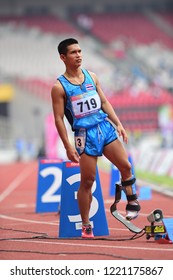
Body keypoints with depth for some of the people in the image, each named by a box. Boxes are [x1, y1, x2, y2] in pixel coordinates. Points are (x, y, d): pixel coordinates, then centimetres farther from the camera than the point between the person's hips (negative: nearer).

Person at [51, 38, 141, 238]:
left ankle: (132, 201, 19)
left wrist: (118, 124, 9)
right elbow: (58, 118, -7)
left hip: (104, 126, 5)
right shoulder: (59, 87, -6)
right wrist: (68, 146, -11)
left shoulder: (91, 76, 10)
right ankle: (85, 226, 7)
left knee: (125, 166, -4)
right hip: (84, 134, -4)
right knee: (87, 181, -3)